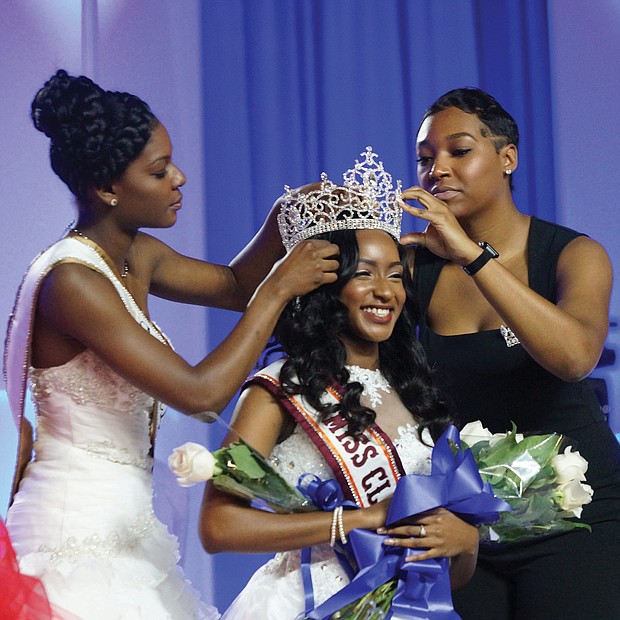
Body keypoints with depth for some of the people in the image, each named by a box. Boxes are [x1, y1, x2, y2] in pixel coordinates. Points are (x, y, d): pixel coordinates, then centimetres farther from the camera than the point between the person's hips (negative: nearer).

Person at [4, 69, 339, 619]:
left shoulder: (136, 256, 7)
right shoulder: (71, 280, -20)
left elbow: (233, 286, 24)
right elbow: (200, 394, -24)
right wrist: (279, 289, -15)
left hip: (119, 531, 9)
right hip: (78, 538, -9)